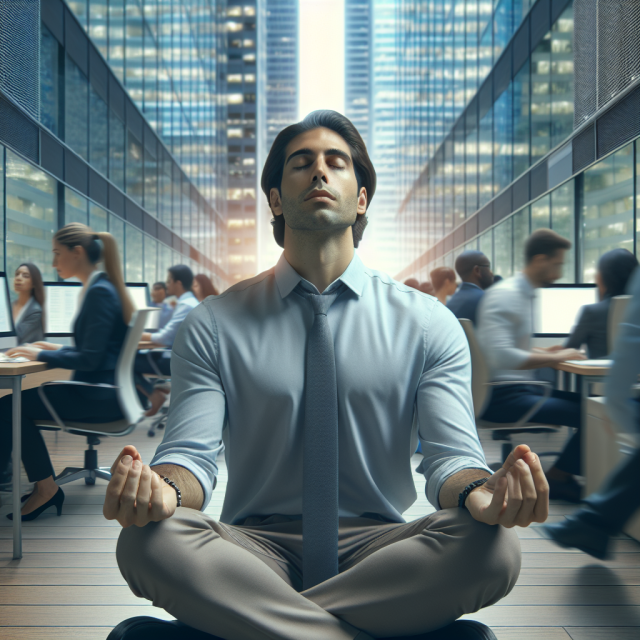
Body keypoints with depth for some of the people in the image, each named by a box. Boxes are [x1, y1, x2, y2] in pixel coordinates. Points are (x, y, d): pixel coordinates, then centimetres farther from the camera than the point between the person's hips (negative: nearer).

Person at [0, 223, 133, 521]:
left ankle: (46, 487, 5)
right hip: (102, 391, 10)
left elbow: (90, 359, -22)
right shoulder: (100, 287, 13)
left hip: (100, 398, -10)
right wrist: (56, 348, 11)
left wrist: (41, 355, -13)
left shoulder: (100, 292, -17)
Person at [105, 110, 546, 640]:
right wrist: (162, 489, -31)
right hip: (253, 549, -1)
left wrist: (482, 494, -30)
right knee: (150, 541, -30)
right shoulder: (211, 326, 1)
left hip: (379, 552, 2)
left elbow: (451, 454, -5)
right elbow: (192, 451, -6)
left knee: (493, 547, -29)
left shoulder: (428, 323, 1)